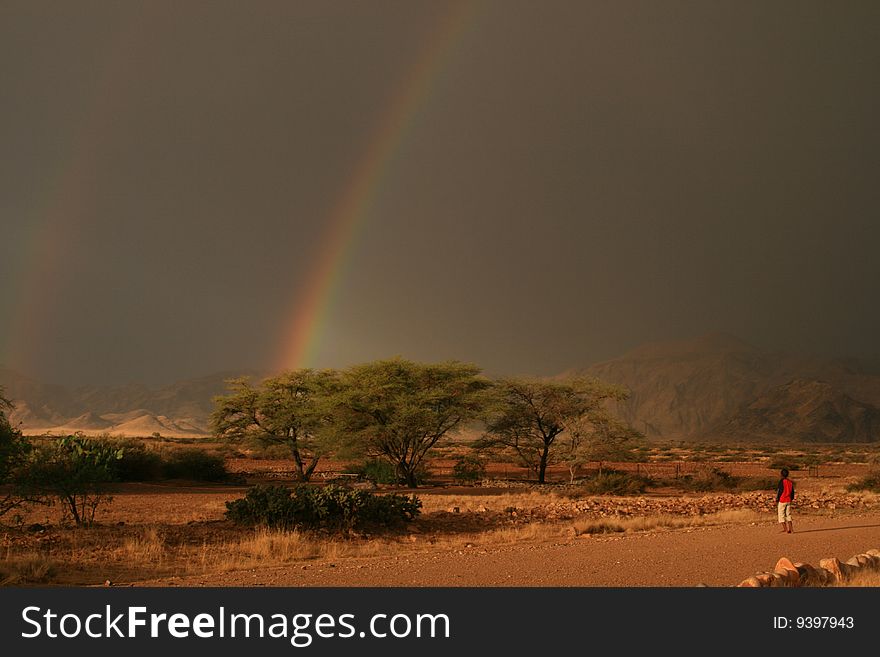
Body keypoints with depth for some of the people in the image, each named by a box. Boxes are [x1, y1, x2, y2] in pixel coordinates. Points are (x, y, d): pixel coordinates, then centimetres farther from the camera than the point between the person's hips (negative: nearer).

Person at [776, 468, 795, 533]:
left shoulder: (782, 481, -11)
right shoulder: (790, 482, 8)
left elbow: (779, 491, -12)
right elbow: (792, 491, 13)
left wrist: (776, 500, -7)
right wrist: (791, 499, 22)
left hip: (782, 500, -6)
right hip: (788, 501, 6)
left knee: (781, 515, -2)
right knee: (788, 515, 10)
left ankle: (784, 529, -11)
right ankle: (790, 529, 3)